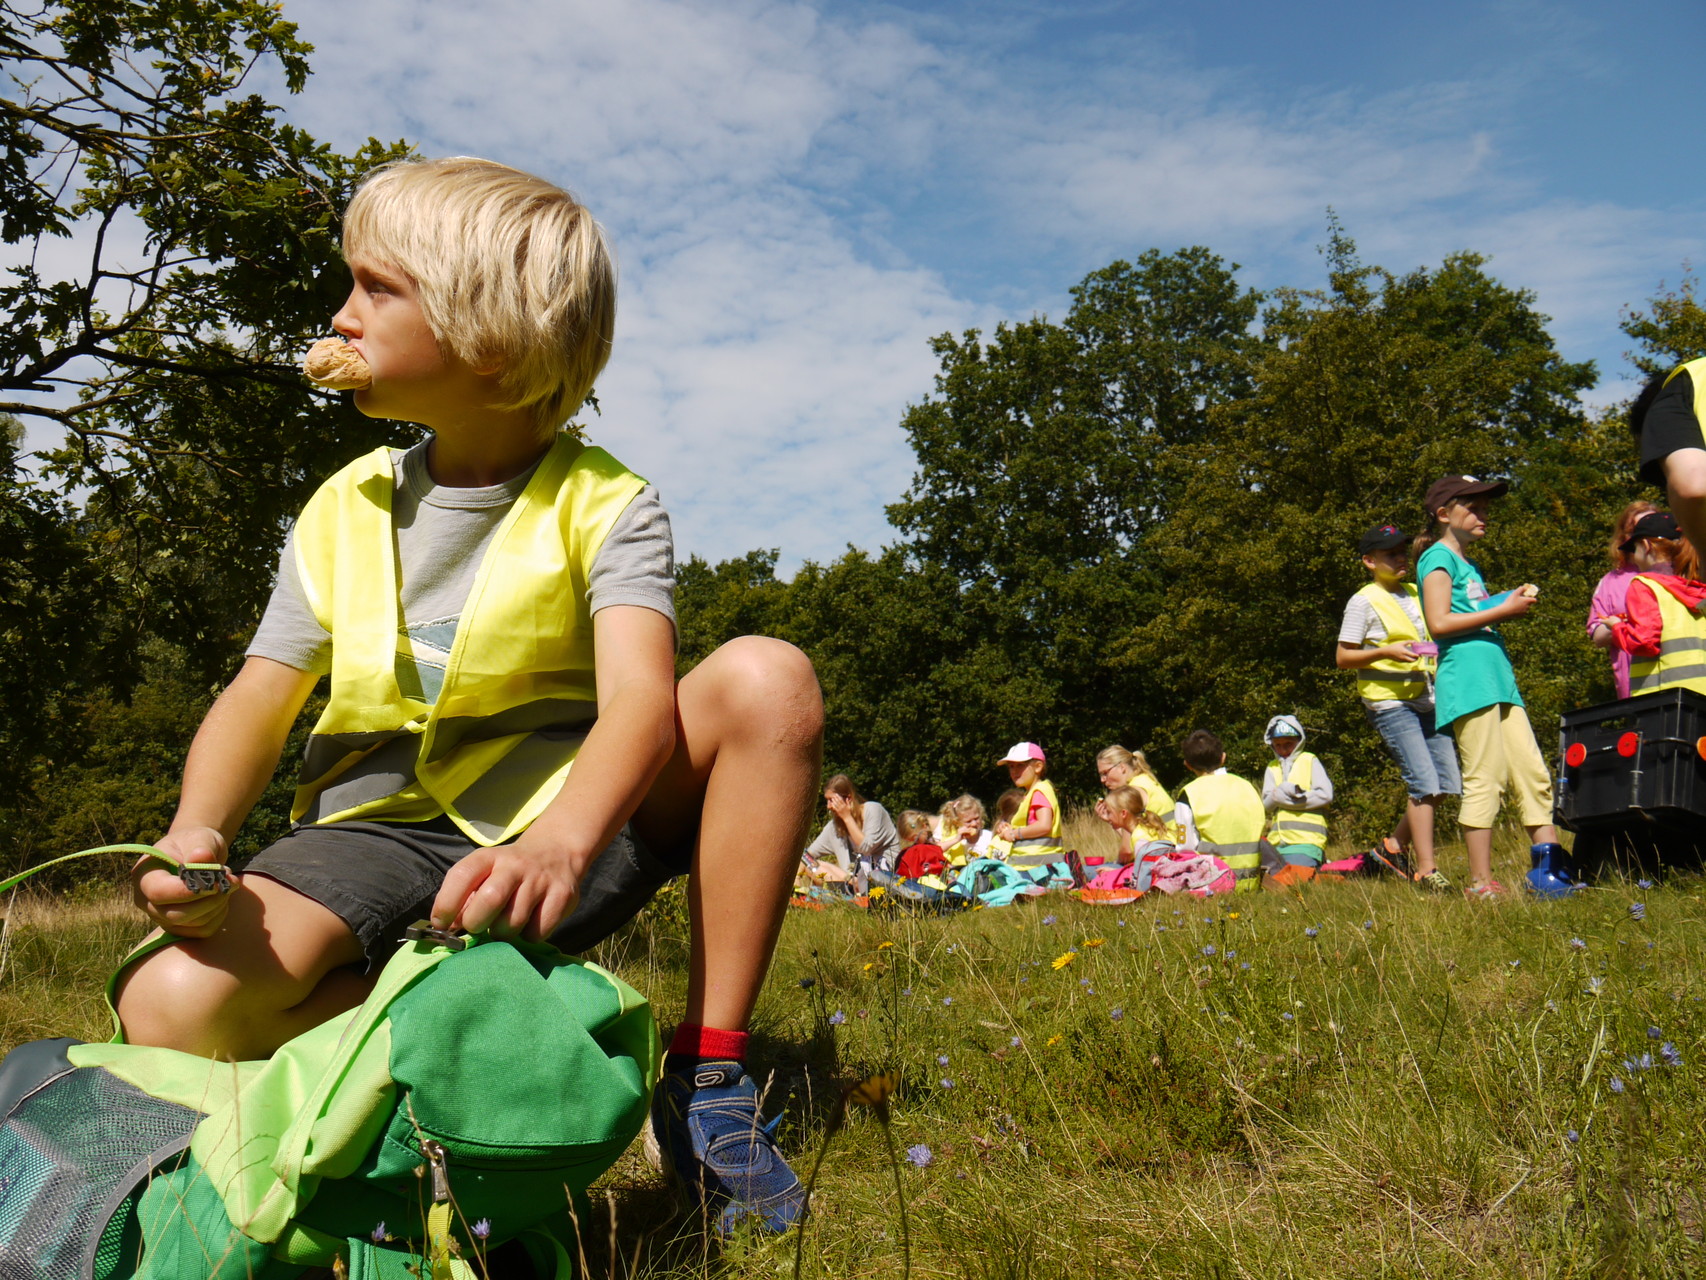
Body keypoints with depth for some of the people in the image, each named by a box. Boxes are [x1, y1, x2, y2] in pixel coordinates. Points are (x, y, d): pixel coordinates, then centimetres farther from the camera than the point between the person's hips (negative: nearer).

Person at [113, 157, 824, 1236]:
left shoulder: (603, 504, -7)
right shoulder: (343, 511, 7)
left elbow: (639, 696, -24)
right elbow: (260, 702, 4)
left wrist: (559, 844, -46)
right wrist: (195, 832, -19)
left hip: (566, 821, -2)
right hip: (383, 832, 2)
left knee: (766, 677, -28)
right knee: (173, 1008, -26)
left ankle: (710, 1074, -19)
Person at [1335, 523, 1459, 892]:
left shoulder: (1417, 594, 17)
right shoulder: (1364, 602, -3)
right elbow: (1343, 657, -6)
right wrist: (1386, 652, -20)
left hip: (1429, 701, 7)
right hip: (1390, 703, -7)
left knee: (1447, 782, 3)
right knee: (1425, 784, -13)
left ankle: (1393, 846, 19)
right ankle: (1426, 869, -4)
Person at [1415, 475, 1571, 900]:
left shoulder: (1468, 563, 26)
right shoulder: (1439, 557, -2)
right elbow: (1439, 622, -14)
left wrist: (1513, 603, 11)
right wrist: (1502, 610, -11)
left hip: (1497, 675, 10)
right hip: (1466, 674, -9)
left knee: (1533, 772, 5)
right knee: (1484, 778, -10)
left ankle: (1548, 868, 6)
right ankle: (1480, 883, -6)